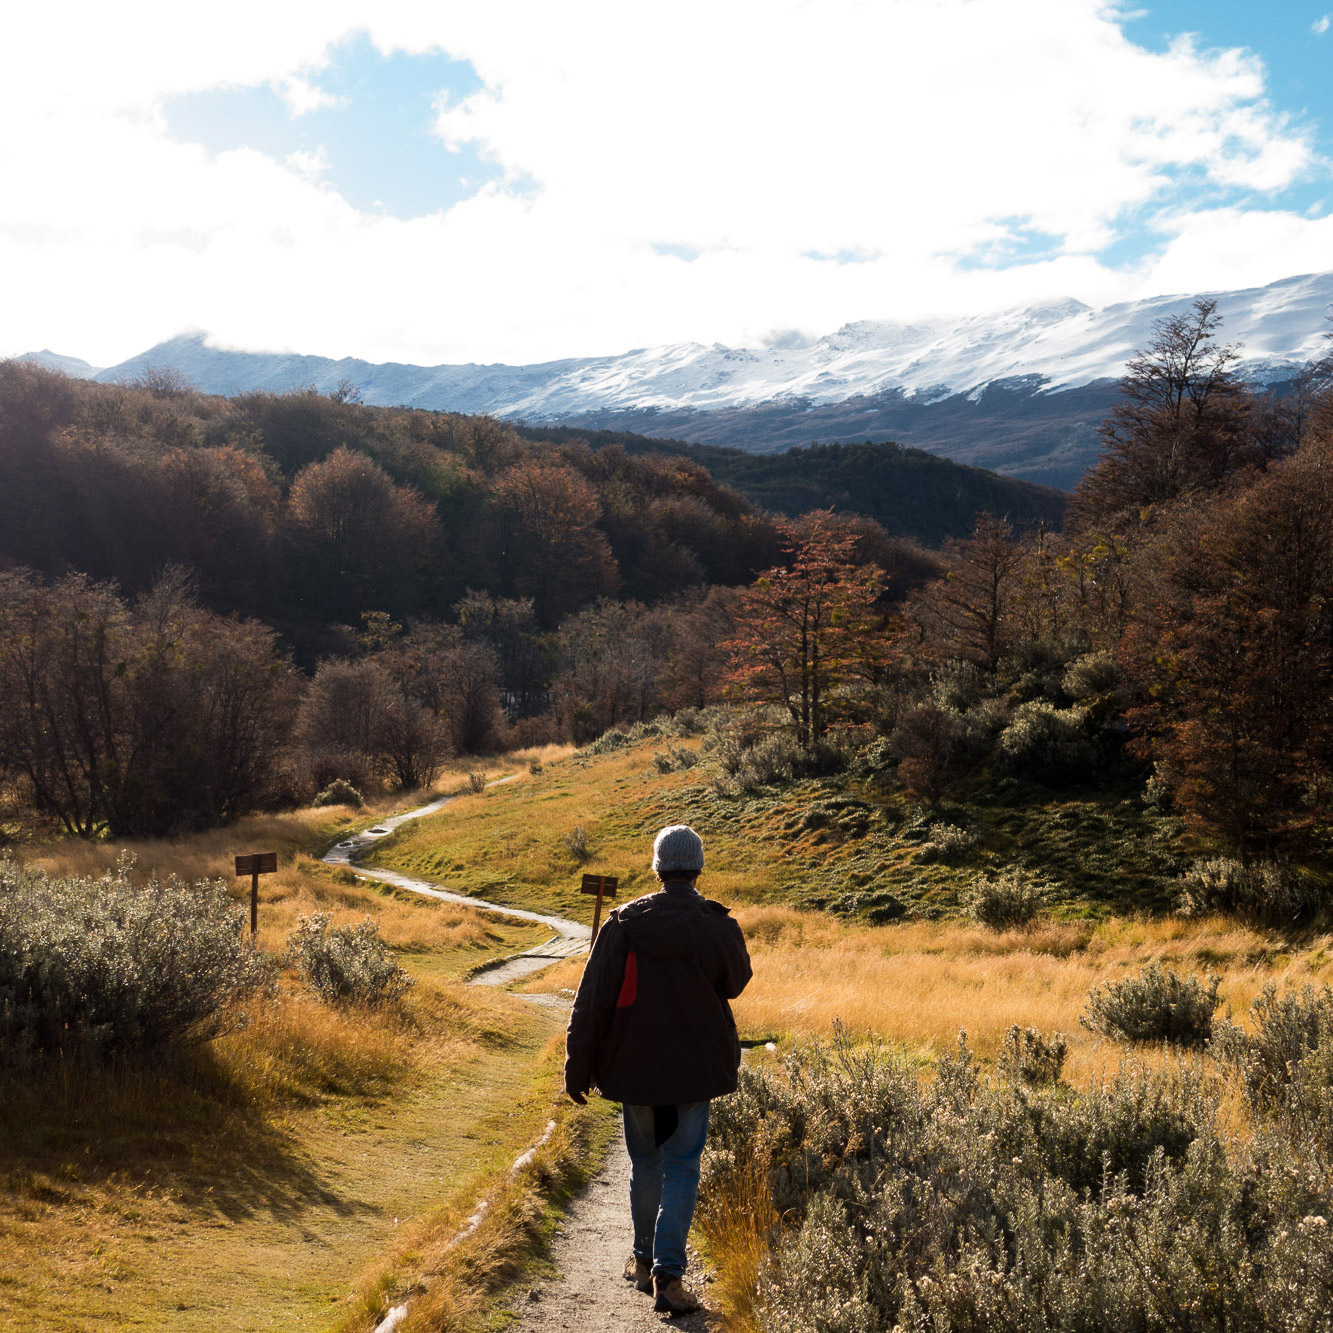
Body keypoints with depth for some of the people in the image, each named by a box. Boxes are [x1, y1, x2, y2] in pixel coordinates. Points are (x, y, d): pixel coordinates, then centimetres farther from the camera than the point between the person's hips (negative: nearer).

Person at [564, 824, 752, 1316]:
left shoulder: (623, 924, -8)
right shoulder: (720, 928, -10)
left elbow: (592, 1002, -6)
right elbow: (735, 983, 10)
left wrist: (579, 1067, 1)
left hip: (635, 1067, 1)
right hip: (696, 1068, -1)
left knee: (645, 1162, 18)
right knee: (682, 1167, 4)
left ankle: (644, 1258, 30)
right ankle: (668, 1275, -4)